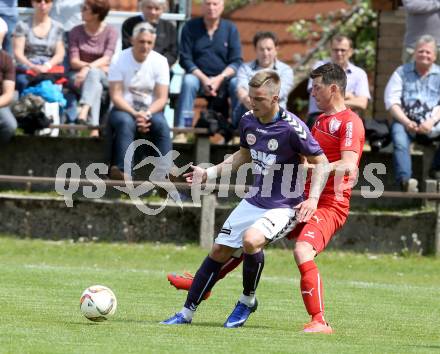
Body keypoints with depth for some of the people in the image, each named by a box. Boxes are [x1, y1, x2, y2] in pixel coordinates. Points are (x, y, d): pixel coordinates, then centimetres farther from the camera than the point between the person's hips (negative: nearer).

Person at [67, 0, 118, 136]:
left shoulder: (111, 32, 1)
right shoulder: (76, 32, 7)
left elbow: (106, 59, -12)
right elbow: (74, 61, -1)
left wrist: (89, 68, -29)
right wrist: (91, 65, -20)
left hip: (103, 76, -1)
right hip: (80, 75, 1)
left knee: (93, 73, -38)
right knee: (95, 86, -36)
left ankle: (83, 111, -60)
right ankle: (93, 128, -54)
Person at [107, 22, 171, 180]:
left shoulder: (160, 62, -1)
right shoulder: (120, 60, -6)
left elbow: (162, 98, -4)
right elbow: (116, 96, -11)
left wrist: (146, 114, -23)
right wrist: (135, 114, -25)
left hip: (150, 110, 2)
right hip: (124, 109, -2)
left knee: (161, 124, -31)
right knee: (126, 122, -36)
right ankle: (123, 171, -47)